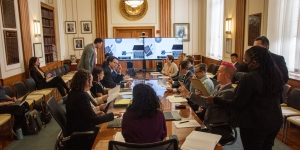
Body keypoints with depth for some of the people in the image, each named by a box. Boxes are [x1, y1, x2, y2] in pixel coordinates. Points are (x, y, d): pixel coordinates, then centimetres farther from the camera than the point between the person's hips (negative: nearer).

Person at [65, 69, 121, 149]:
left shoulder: (74, 93, 4)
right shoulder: (82, 96, -26)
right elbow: (95, 120, -24)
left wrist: (95, 114, 6)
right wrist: (112, 114, -15)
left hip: (76, 130, 9)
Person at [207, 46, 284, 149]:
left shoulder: (249, 78, -24)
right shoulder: (276, 75, 0)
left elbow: (236, 104, -19)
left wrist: (215, 100, -9)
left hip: (255, 125, -7)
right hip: (275, 122, 8)